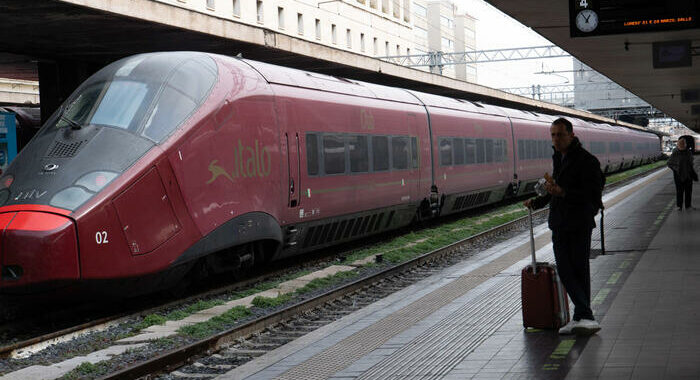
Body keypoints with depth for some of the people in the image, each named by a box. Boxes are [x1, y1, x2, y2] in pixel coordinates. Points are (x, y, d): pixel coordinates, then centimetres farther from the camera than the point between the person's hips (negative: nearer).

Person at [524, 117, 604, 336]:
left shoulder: (586, 160, -12)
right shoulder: (559, 158, 15)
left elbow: (593, 195, -20)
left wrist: (562, 193, -27)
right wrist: (537, 202, 27)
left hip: (579, 224, -8)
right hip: (559, 223, 8)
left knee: (579, 270, -3)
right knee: (565, 270, 2)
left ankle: (581, 318, 3)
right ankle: (585, 317, 2)